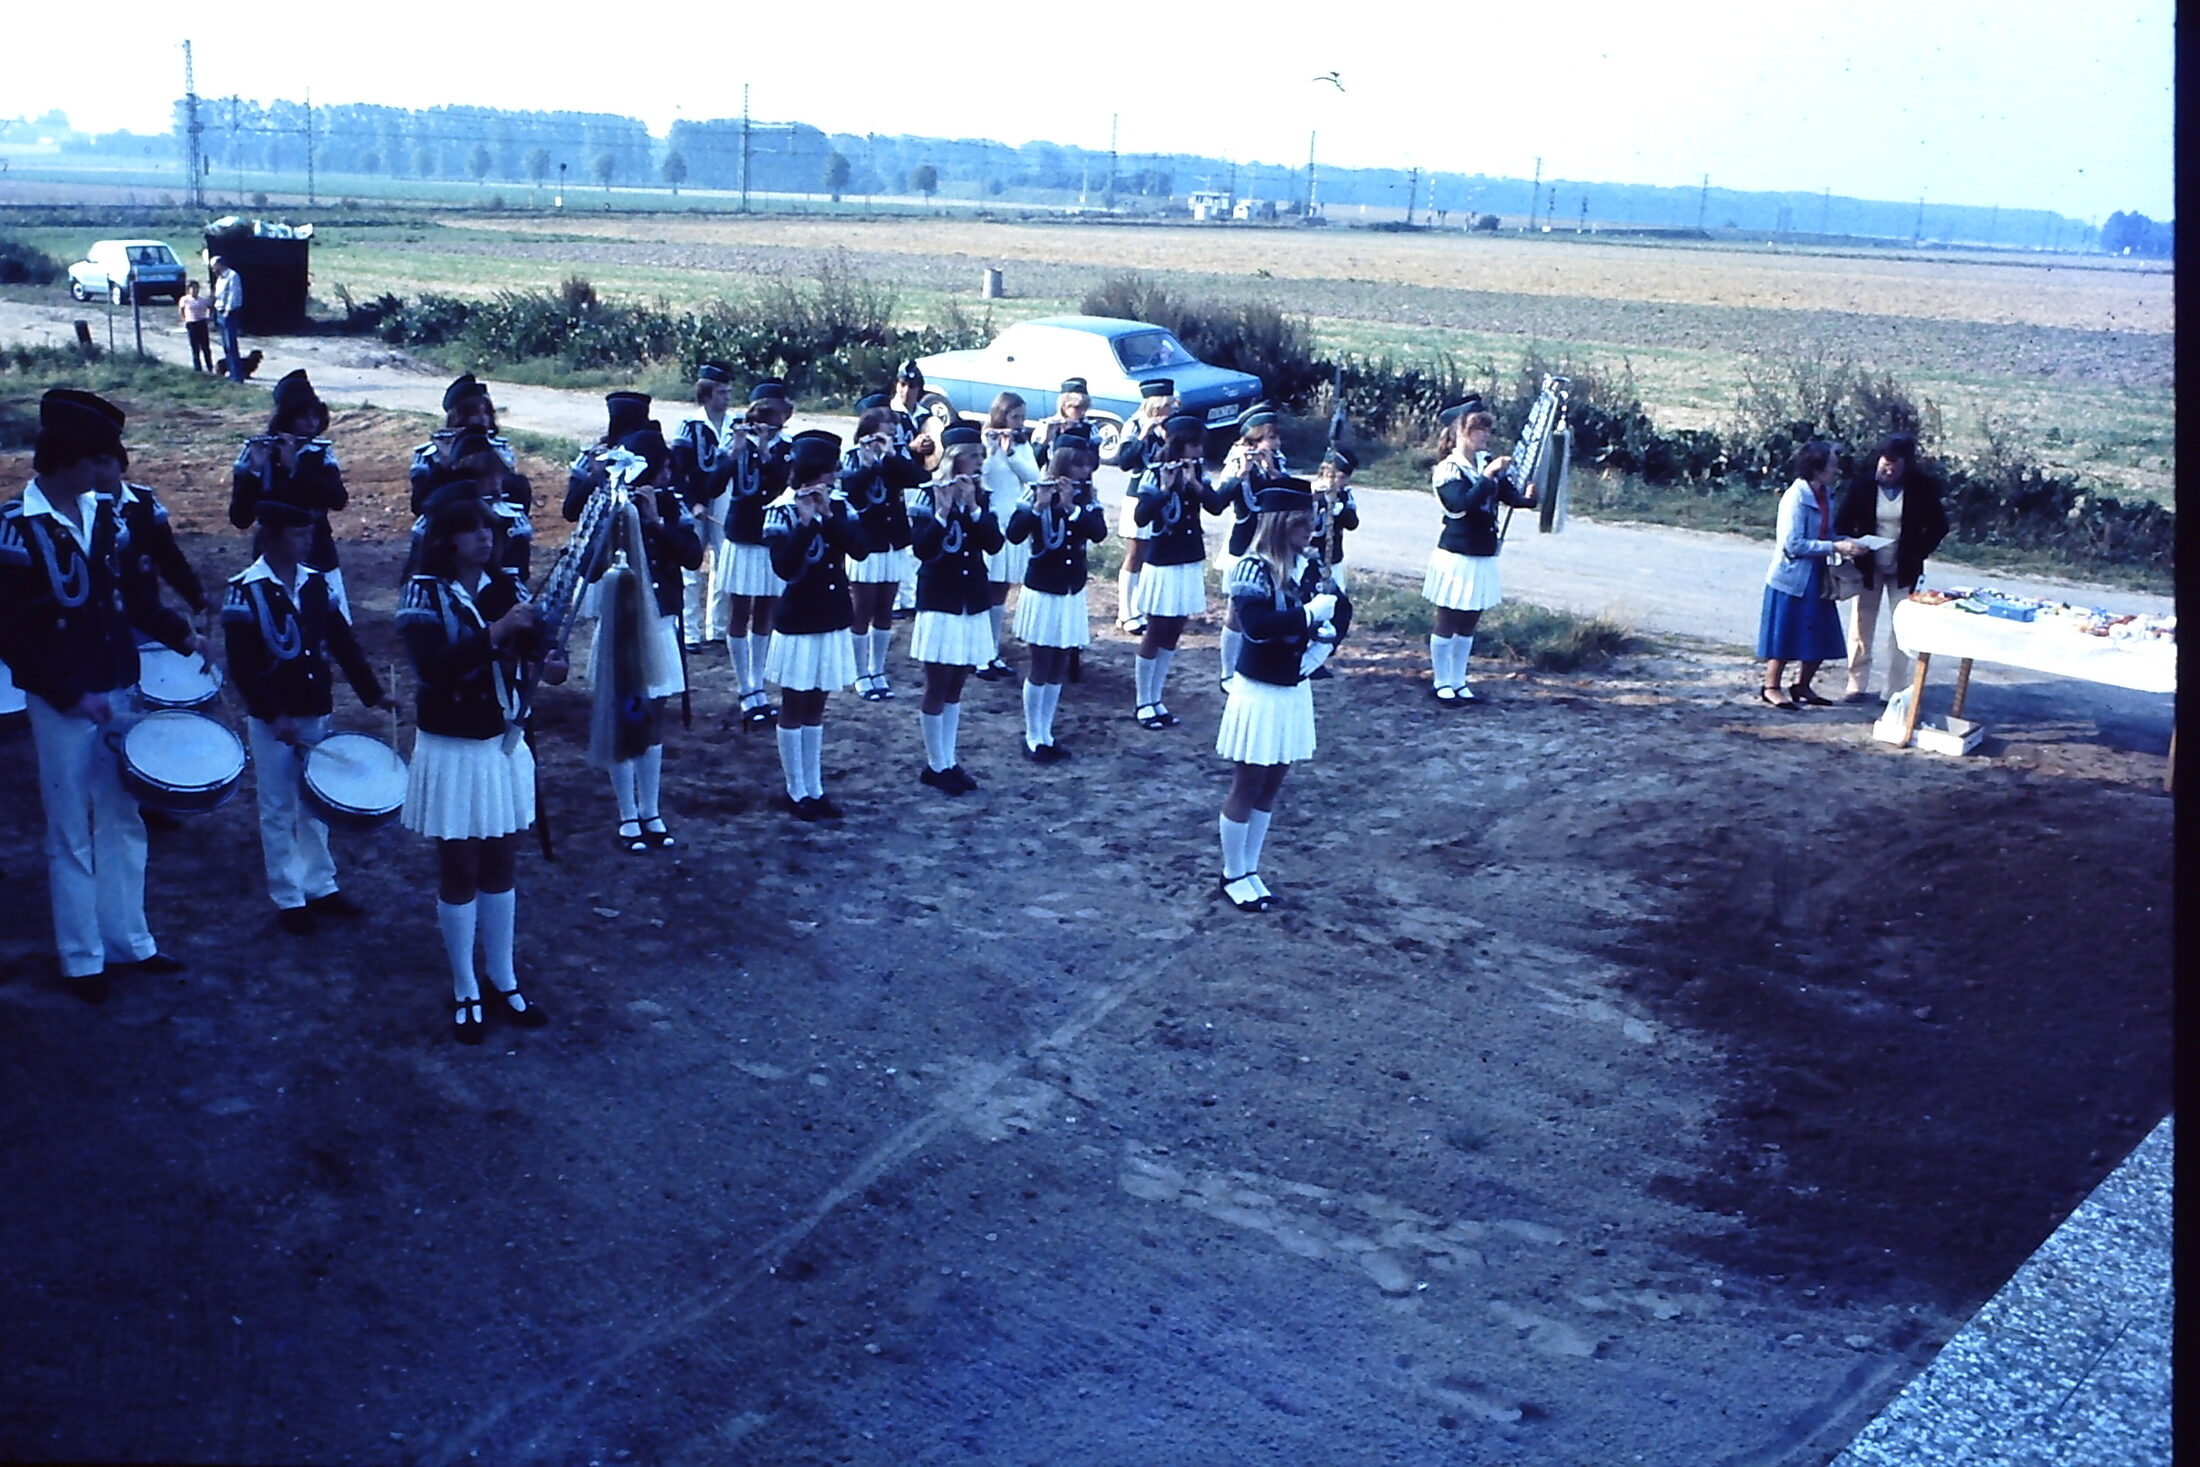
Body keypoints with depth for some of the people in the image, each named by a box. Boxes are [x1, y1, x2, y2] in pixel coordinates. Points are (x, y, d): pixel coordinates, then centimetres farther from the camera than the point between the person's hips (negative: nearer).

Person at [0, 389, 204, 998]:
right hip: (62, 705, -6)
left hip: (120, 692, 6)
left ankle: (128, 941, 29)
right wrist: (73, 695, -18)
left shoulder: (104, 514, 1)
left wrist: (180, 635, 2)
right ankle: (81, 959, 20)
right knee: (71, 834, 7)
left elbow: (135, 589, 14)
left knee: (123, 822, 16)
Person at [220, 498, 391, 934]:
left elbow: (343, 642, 6)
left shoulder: (316, 582, 3)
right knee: (278, 810, 5)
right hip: (271, 718, -5)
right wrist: (275, 715, -20)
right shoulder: (245, 589, -12)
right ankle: (288, 898, 14)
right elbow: (241, 665, -14)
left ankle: (320, 886, 25)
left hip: (316, 713, 5)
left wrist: (373, 693, -2)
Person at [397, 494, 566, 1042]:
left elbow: (535, 644, -8)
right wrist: (495, 632, -34)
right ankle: (464, 993, 20)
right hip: (452, 751, -4)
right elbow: (433, 666, -26)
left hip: (505, 745, 4)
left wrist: (550, 664, -30)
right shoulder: (424, 593, -12)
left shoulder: (508, 584, 0)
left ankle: (504, 982, 27)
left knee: (500, 867, 14)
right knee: (459, 873, 7)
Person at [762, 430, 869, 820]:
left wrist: (829, 515, -20)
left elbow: (861, 548, -11)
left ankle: (815, 789, 21)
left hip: (833, 622, 5)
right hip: (797, 624, -5)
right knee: (794, 710, 6)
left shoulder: (839, 506, 3)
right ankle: (796, 793, 15)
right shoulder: (781, 512, -12)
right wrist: (806, 521, -29)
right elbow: (784, 567, -24)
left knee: (815, 710, 14)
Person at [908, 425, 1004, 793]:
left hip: (973, 604, 6)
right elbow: (922, 549, -20)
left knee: (955, 688, 12)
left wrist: (972, 508, -18)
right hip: (939, 604, -5)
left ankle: (950, 761, 19)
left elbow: (994, 543, -7)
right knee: (937, 686, 0)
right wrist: (942, 511, -30)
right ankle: (935, 766, 10)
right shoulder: (929, 496, -9)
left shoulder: (980, 498, 7)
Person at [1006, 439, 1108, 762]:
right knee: (1041, 669, 0)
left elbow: (1099, 533, -14)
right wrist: (1038, 506, -34)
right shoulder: (1036, 495, -9)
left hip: (1073, 593, 5)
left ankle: (1046, 734, 19)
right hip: (1042, 592, -4)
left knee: (1059, 669, 10)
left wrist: (1071, 507, -25)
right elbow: (1015, 534, -22)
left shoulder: (1089, 500, 3)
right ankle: (1032, 738, 10)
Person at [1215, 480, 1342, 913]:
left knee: (1271, 785, 15)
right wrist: (1309, 614, -29)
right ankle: (1233, 875, 19)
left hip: (1293, 691, 7)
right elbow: (1257, 625, -33)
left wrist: (1318, 648, -8)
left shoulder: (1307, 567, 2)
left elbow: (1334, 613, 10)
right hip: (1259, 691, -7)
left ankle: (1251, 869, 28)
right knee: (1247, 784, 5)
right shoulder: (1253, 569, -18)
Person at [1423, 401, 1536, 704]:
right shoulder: (1447, 470, -12)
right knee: (1447, 624, 6)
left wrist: (1528, 496, -22)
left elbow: (1511, 496, -1)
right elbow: (1461, 504, -28)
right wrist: (1488, 475, -32)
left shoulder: (1489, 464, 4)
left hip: (1484, 559, 6)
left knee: (1468, 626, 15)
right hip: (1456, 557, -6)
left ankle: (1458, 681, 26)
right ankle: (1442, 683, 18)